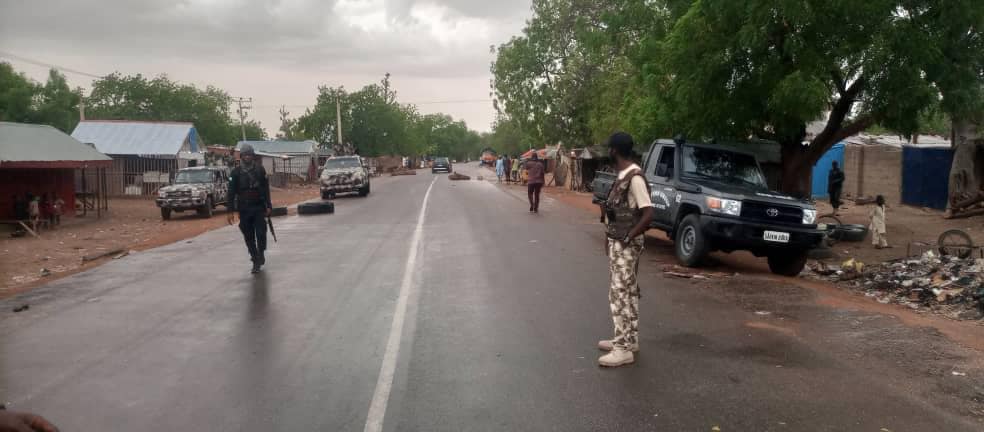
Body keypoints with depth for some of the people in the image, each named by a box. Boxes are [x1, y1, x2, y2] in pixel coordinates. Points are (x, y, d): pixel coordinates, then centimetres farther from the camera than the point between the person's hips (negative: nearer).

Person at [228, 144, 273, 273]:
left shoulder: (260, 169, 3)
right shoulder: (236, 172, 1)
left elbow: (266, 189, 7)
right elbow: (231, 192, 1)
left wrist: (268, 206, 2)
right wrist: (231, 211, -4)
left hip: (259, 207, 0)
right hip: (244, 209, 0)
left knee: (261, 233, -7)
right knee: (249, 237, 3)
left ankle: (260, 255, 14)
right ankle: (256, 260, 12)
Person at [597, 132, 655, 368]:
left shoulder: (634, 177, -19)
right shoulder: (623, 175, 10)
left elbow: (648, 213, -24)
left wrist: (629, 237, -19)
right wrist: (615, 238, 11)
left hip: (626, 245, -10)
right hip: (617, 243, 10)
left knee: (621, 293, -8)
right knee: (626, 292, 15)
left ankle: (624, 349, -4)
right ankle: (628, 339, 26)